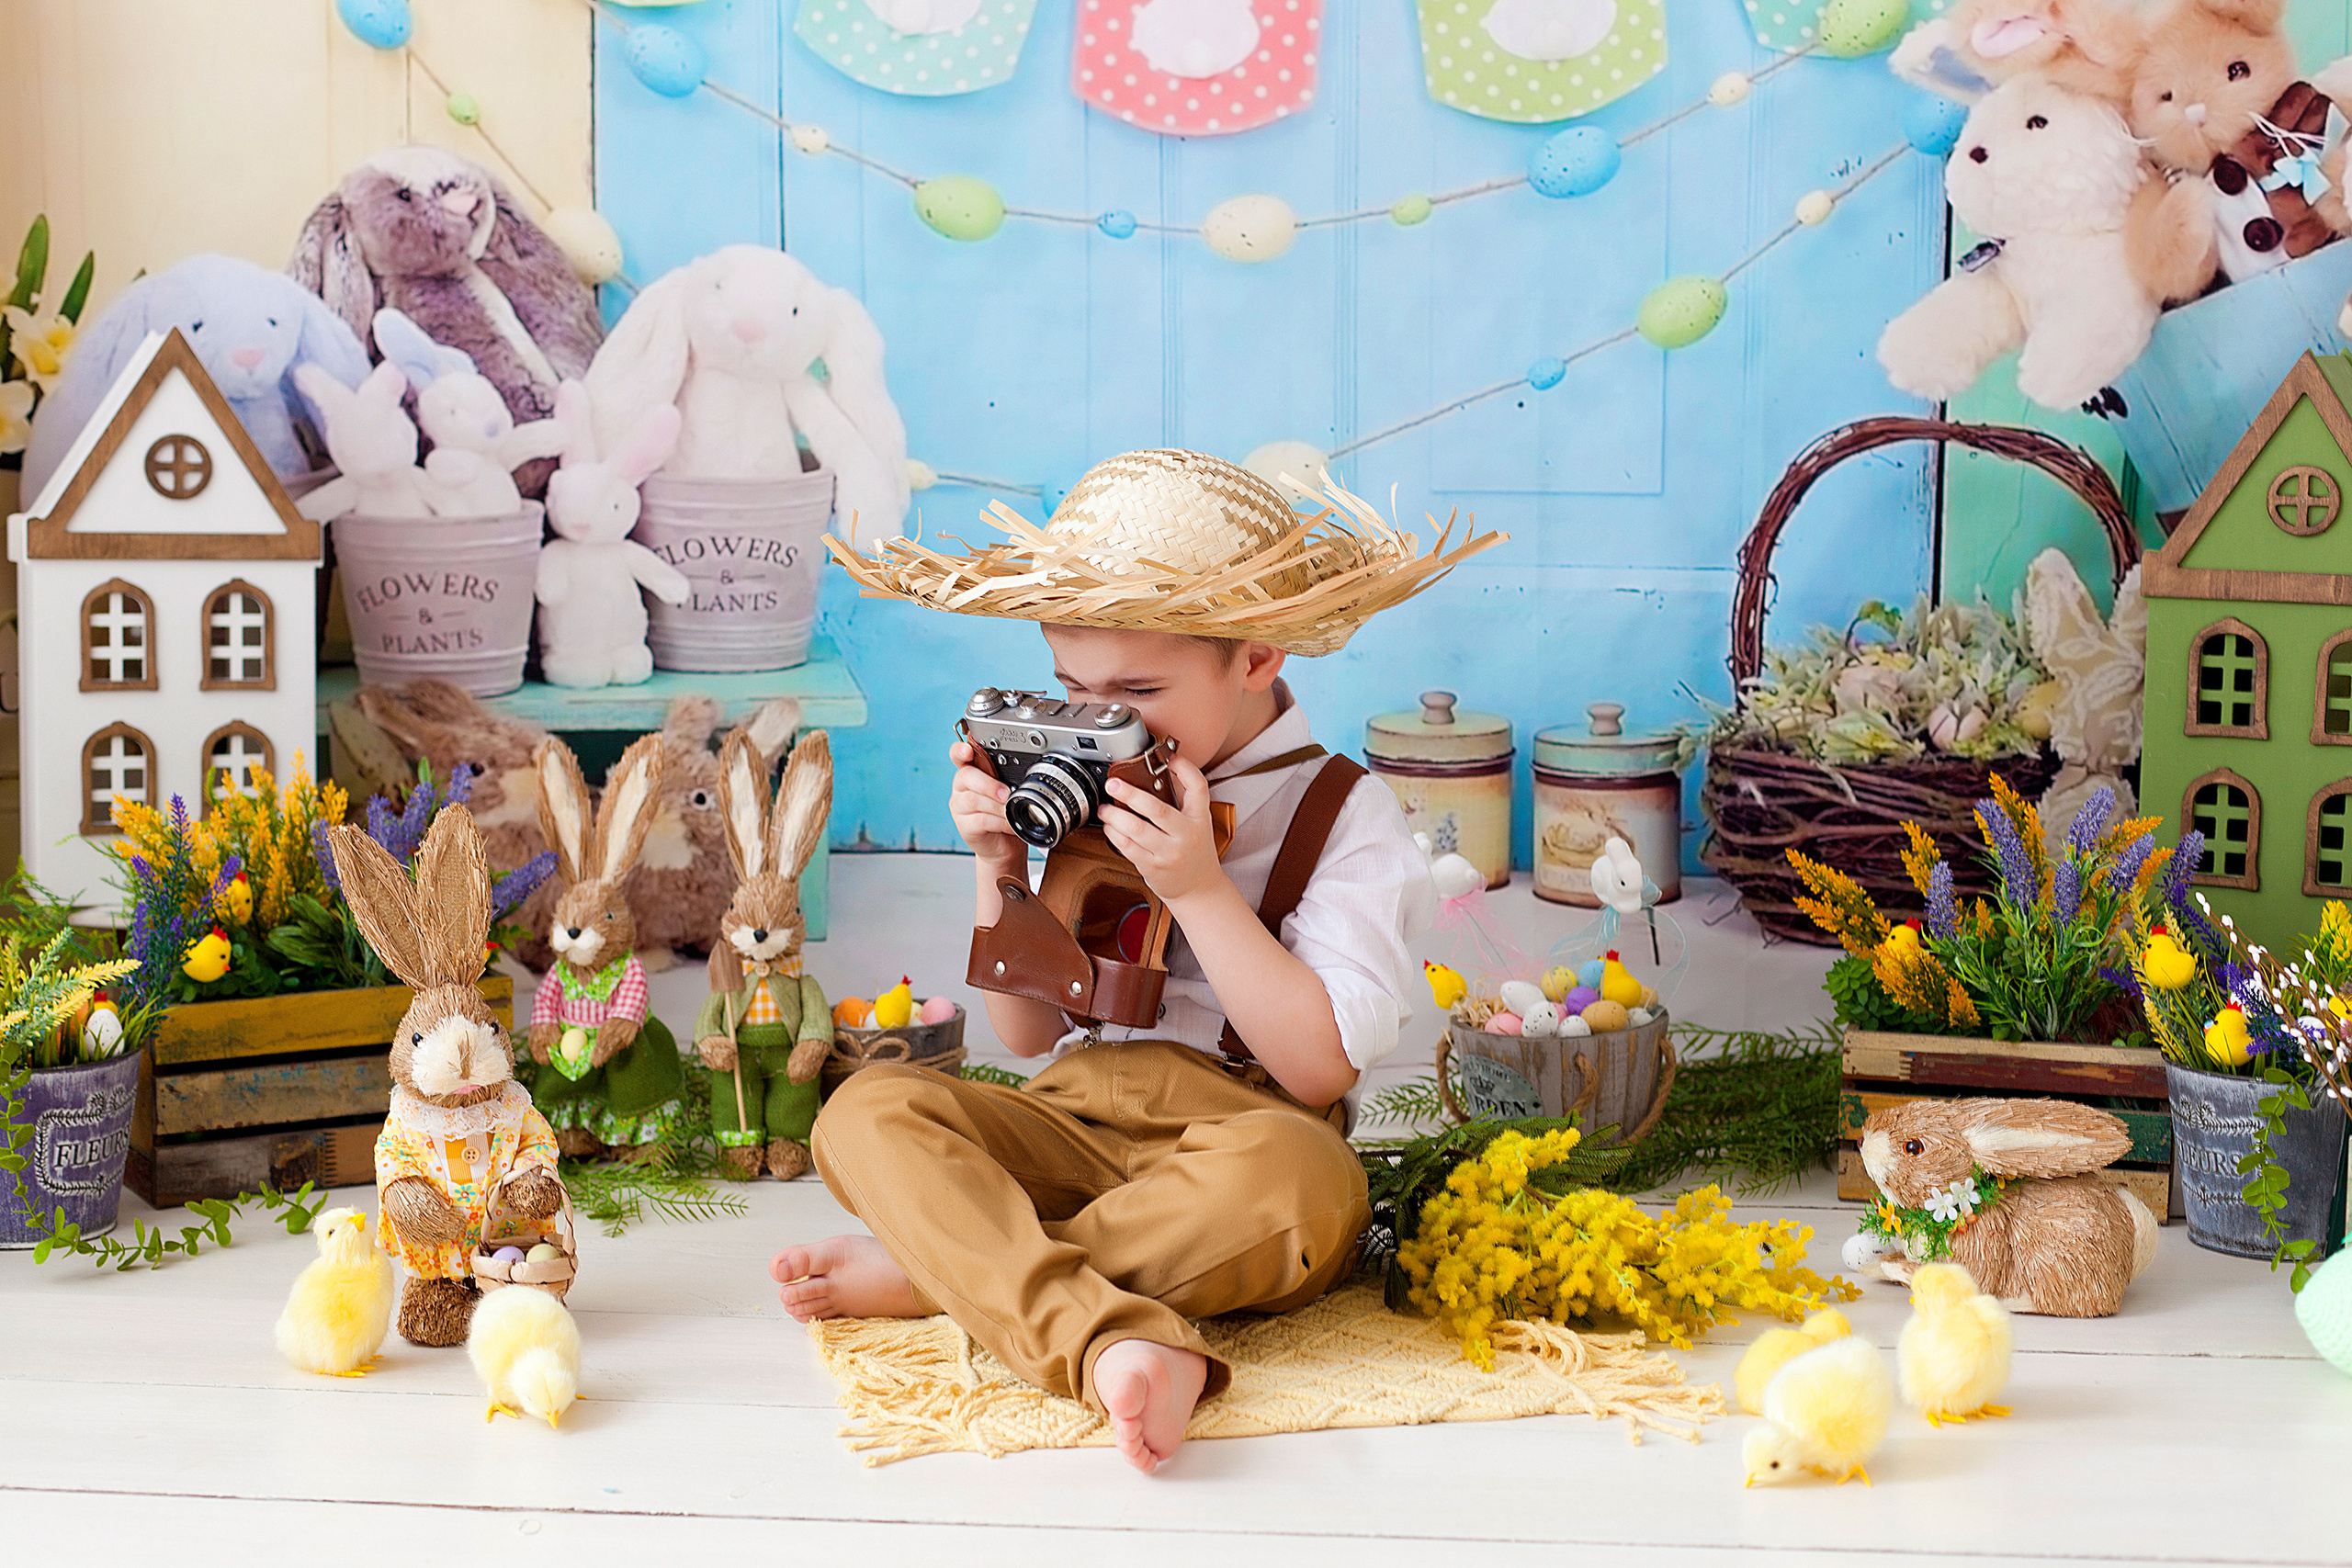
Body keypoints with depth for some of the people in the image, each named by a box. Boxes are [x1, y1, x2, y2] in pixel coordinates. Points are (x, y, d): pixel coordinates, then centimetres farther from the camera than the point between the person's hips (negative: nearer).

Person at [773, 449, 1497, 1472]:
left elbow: (1317, 1069, -10)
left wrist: (1197, 888, -16)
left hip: (1240, 1131, -4)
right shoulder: (1087, 798, 12)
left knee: (1296, 1177, -38)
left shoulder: (1342, 815, 0)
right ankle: (1111, 1340, -41)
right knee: (869, 1110, -21)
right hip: (1071, 1117, 4)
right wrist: (999, 869, 1)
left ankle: (926, 1270, -24)